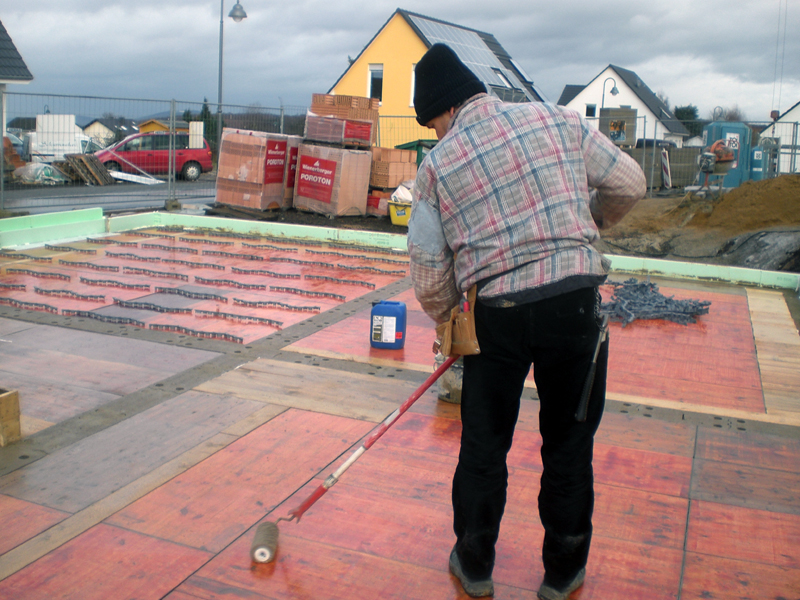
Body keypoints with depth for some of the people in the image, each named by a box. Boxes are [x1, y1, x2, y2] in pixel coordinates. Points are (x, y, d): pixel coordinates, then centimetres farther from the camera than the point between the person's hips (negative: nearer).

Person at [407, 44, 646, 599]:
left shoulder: (438, 165, 2)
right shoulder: (557, 119, 4)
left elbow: (429, 275, 1)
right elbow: (629, 183, 9)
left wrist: (449, 324, 18)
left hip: (496, 314, 0)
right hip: (575, 301, 1)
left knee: (483, 444, 17)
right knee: (569, 441, 16)